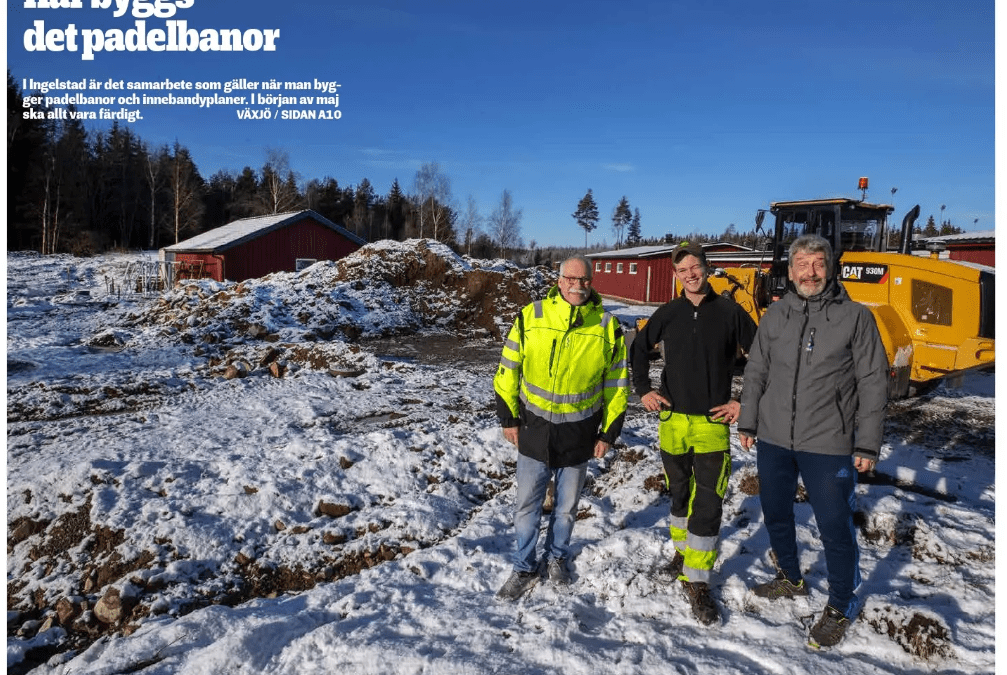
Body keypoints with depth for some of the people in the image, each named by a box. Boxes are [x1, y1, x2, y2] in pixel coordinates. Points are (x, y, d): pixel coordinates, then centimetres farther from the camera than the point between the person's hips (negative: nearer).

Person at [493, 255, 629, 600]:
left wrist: (609, 432, 3)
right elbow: (508, 370, 1)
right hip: (534, 430, 0)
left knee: (566, 507, 17)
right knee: (527, 505, 9)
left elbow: (617, 384, 3)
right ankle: (524, 569, 29)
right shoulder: (530, 316, -7)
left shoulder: (608, 326, -6)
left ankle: (557, 557, 42)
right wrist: (509, 417, 1)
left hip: (579, 436, 1)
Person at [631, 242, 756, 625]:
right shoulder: (668, 313, 4)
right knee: (680, 493, 17)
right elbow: (639, 348, 17)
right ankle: (683, 552, 38)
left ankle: (697, 583, 5)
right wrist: (643, 390, 8)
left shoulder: (730, 312, -3)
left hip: (713, 423, -3)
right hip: (673, 420, 3)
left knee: (707, 503, -5)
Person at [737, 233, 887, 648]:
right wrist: (748, 422, 9)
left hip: (828, 445, -4)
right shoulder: (776, 314, 4)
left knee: (835, 528, 4)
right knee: (775, 515, 18)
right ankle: (790, 579, 42)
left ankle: (841, 607, 27)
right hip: (773, 440, 4)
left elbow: (873, 384, -5)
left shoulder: (856, 317, -5)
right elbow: (756, 372, 10)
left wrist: (867, 445, -7)